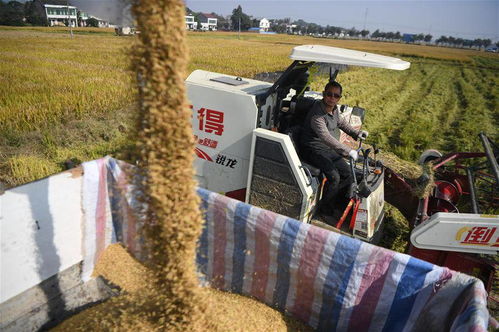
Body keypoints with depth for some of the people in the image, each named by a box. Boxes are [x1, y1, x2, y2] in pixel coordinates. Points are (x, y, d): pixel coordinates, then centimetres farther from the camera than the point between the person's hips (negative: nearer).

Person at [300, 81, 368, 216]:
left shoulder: (334, 109, 3)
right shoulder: (317, 114, -26)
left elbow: (341, 122, 24)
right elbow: (326, 137, -37)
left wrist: (356, 133, 10)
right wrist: (348, 151, -41)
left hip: (328, 148, 9)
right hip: (313, 149, -9)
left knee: (348, 173, 2)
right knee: (334, 177, -23)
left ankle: (339, 204, 24)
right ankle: (326, 207, 3)